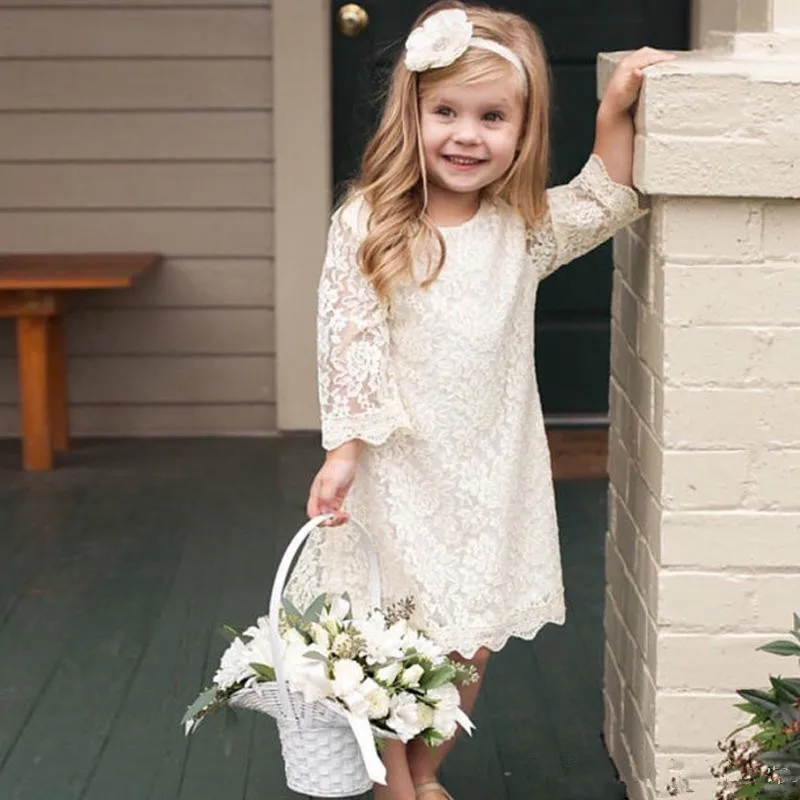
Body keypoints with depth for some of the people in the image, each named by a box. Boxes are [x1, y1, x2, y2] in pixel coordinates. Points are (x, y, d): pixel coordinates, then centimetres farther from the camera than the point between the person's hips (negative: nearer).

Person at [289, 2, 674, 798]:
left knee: (471, 646, 12)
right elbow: (347, 346, -9)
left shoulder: (525, 227, 0)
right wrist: (342, 454, -12)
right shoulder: (366, 227, -11)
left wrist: (614, 112, -2)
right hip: (397, 474, -3)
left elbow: (606, 204, 11)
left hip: (491, 478, 4)